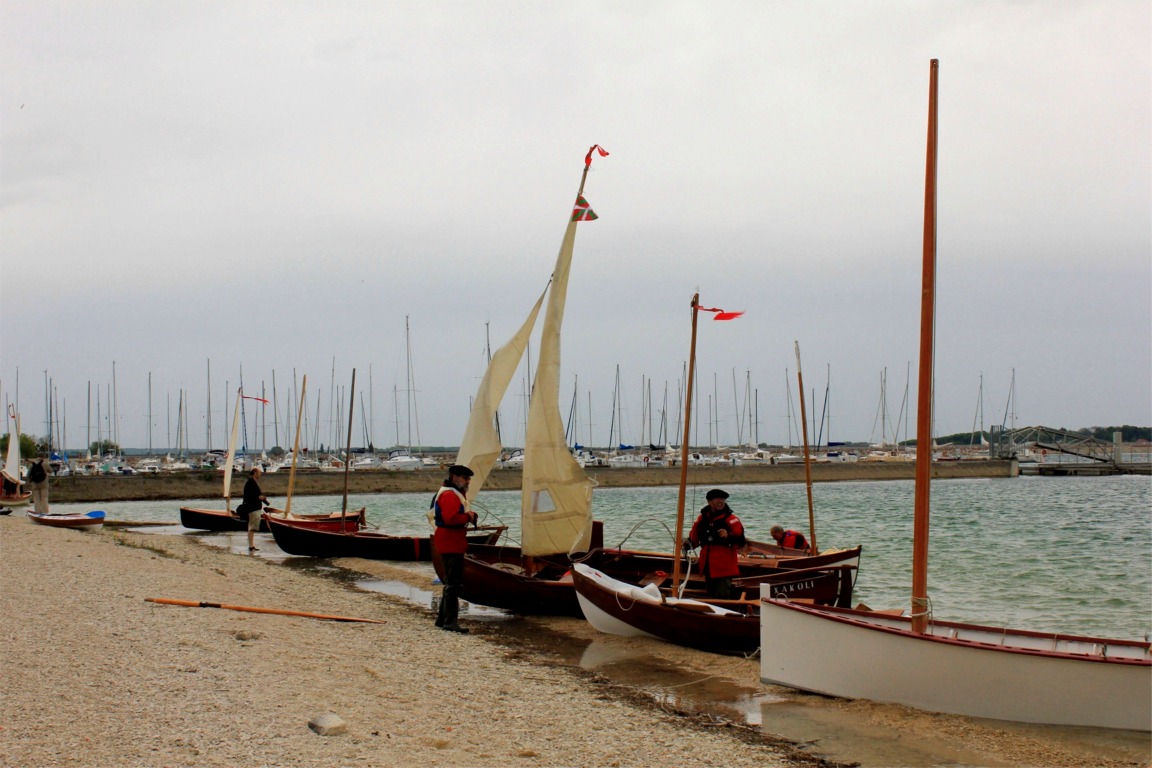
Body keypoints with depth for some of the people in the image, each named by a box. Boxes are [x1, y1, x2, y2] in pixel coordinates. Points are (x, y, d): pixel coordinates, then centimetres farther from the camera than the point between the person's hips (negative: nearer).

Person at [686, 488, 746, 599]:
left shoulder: (731, 520, -6)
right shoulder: (702, 519, 9)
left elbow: (741, 543, -10)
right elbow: (694, 539, 20)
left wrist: (728, 537, -26)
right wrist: (688, 543, -1)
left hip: (724, 568, -6)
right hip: (708, 567, 6)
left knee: (722, 599, -9)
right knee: (711, 597, 15)